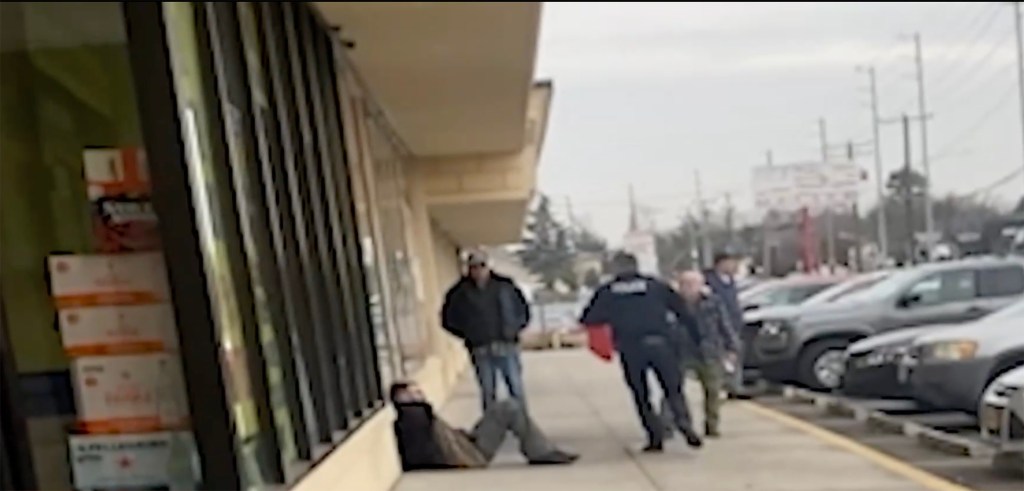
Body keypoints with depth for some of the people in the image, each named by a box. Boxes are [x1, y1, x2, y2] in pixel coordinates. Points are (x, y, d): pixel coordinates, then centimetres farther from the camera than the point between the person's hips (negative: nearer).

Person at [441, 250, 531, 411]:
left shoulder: (505, 285, 1)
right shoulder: (460, 293, -3)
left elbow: (523, 307, 13)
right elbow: (448, 319, 7)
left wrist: (516, 328, 4)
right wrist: (468, 335, 3)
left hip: (507, 347, 1)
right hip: (481, 351, -1)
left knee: (516, 390, 4)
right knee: (488, 393, 4)